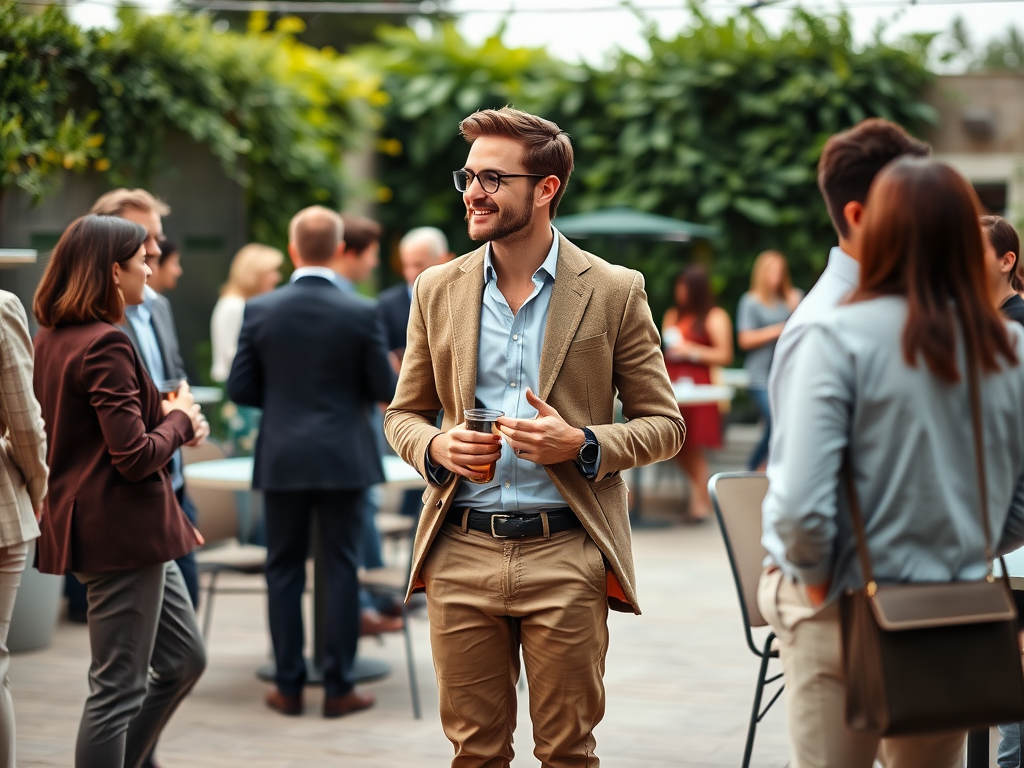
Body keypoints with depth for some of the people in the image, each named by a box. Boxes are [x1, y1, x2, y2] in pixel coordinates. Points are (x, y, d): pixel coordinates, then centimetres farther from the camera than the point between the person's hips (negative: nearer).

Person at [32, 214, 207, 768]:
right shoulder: (106, 344, -19)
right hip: (122, 530, -10)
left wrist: (166, 417, 8)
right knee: (118, 689, -1)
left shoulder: (51, 338, 10)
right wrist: (180, 420, -4)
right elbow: (136, 456, -23)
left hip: (92, 525, 10)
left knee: (184, 659, 19)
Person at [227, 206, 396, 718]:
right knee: (342, 570, 5)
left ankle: (289, 687, 13)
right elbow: (385, 391, -3)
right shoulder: (360, 312, -8)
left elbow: (240, 390, 0)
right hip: (344, 459, -1)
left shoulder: (260, 309, -3)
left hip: (282, 459, 2)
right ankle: (338, 688, 8)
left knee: (284, 570, 10)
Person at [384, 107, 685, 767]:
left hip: (565, 556, -2)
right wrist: (435, 447, -7)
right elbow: (404, 412, 16)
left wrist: (582, 445, -15)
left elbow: (666, 425, 2)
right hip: (461, 555, 3)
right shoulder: (437, 290, 7)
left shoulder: (615, 292, -2)